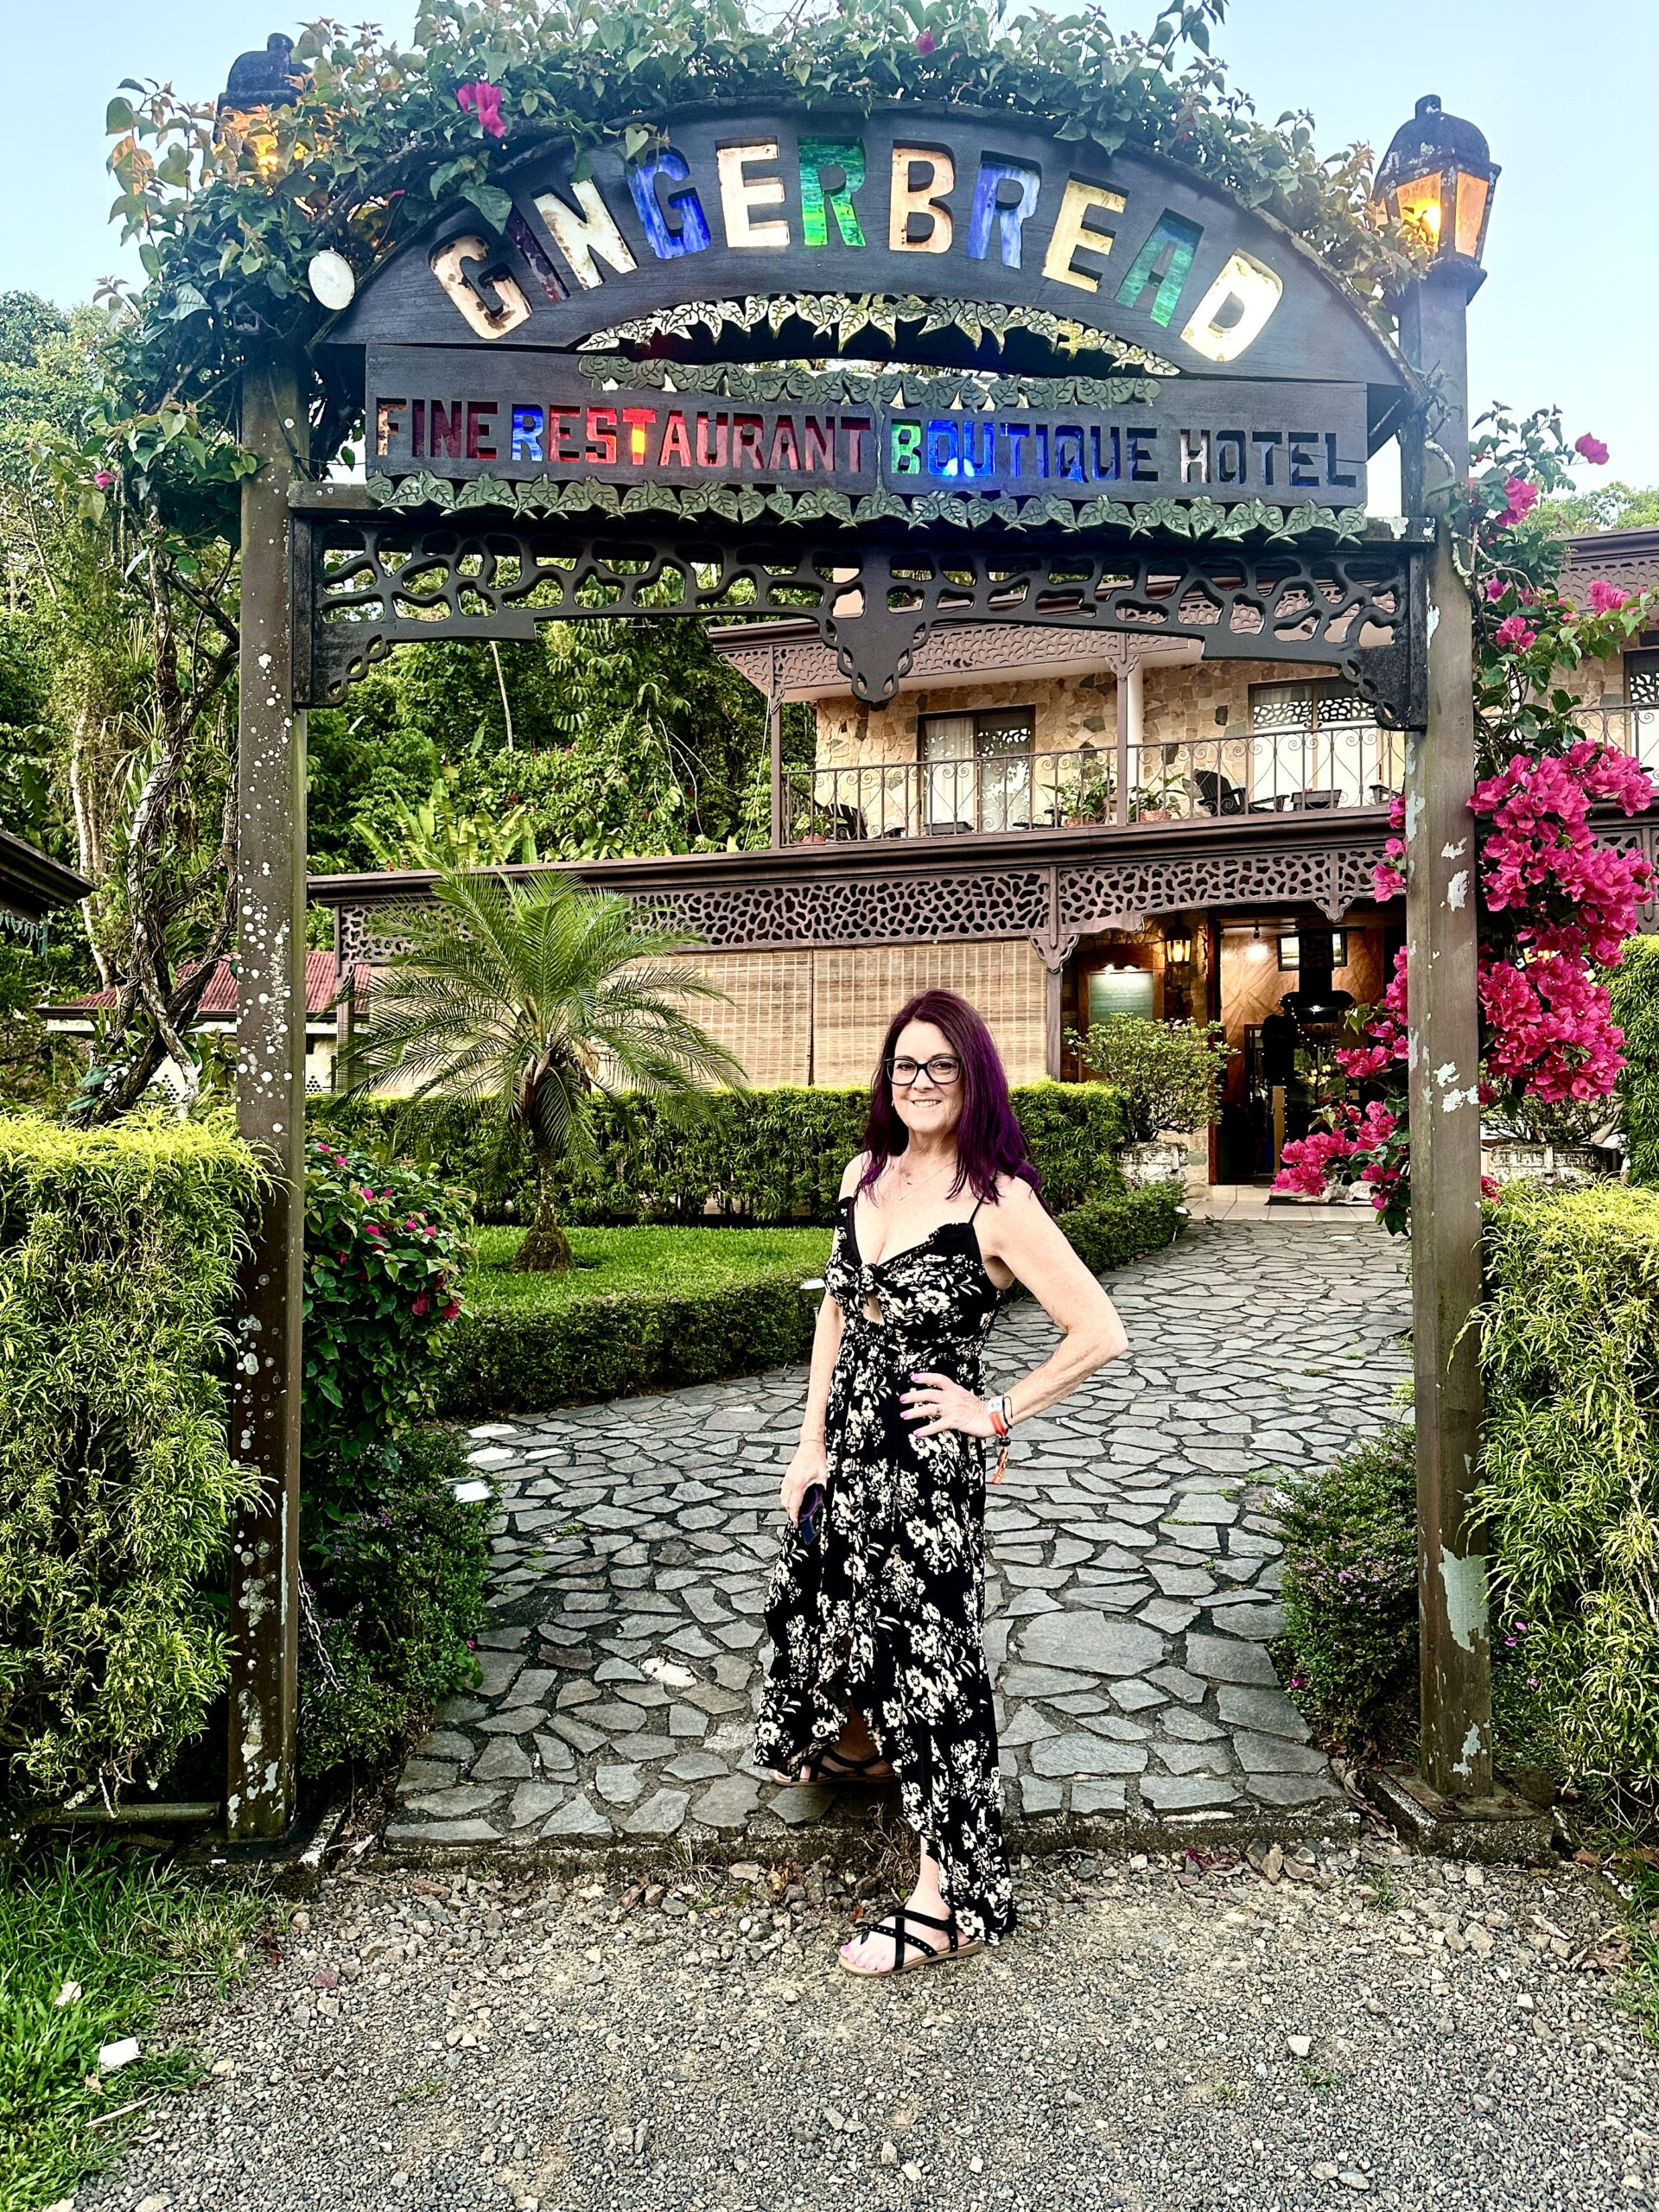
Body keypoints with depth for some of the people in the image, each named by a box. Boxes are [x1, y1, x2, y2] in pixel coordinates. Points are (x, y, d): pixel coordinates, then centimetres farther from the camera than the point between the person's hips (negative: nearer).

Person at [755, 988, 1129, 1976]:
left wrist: (997, 1413, -13)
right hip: (846, 1444, 7)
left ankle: (949, 1899, 20)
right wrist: (812, 1442, 6)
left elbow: (1102, 1333, -20)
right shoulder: (867, 1174, 2)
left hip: (928, 1461, -7)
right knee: (825, 1603, 25)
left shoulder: (999, 1204, -18)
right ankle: (856, 1745, 57)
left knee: (925, 1654, 2)